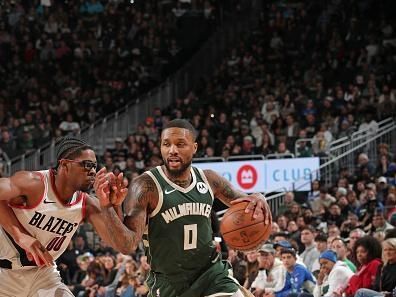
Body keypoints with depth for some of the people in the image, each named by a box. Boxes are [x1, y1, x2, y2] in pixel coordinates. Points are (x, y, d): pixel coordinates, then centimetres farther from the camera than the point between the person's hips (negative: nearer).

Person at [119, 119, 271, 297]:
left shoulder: (209, 180, -1)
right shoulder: (147, 187, -17)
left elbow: (244, 208, 14)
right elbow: (128, 242, -26)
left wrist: (258, 200, -12)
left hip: (212, 274, 3)